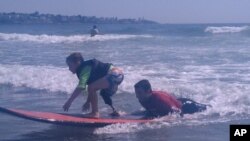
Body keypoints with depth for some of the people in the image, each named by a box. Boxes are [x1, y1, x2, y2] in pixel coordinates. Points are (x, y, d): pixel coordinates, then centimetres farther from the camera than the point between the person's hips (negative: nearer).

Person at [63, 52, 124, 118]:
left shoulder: (86, 68, -14)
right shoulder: (87, 67, 15)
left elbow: (81, 87, -26)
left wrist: (69, 101, -26)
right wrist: (88, 102, 24)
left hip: (114, 75, -12)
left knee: (92, 87, -20)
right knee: (104, 93, 34)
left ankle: (95, 113, -14)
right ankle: (115, 111, 42)